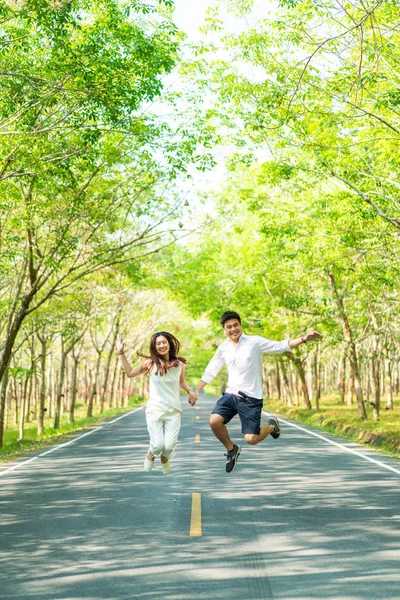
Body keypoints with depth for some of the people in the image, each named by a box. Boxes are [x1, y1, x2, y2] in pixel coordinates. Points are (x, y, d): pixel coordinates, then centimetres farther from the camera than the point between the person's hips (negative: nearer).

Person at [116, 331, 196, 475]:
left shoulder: (179, 364, 1)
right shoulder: (151, 362, -5)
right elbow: (130, 373, 8)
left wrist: (190, 391, 6)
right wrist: (122, 354, 2)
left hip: (174, 411, 1)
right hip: (155, 410, -1)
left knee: (170, 446, -8)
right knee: (158, 445, -11)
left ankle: (164, 458, 31)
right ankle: (150, 455, 29)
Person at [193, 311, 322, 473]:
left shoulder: (255, 342, -7)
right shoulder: (223, 348, 5)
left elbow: (281, 346, -10)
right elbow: (210, 371, 14)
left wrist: (304, 339, -23)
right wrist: (196, 390, 9)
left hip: (251, 397, -4)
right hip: (231, 394, 4)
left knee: (251, 439, -9)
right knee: (214, 421, -18)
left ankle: (272, 425, 26)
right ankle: (231, 449, 11)